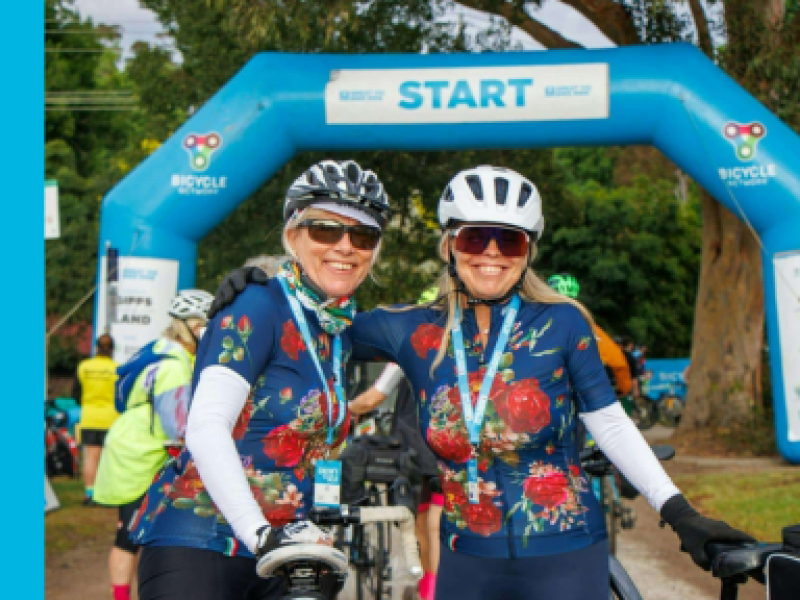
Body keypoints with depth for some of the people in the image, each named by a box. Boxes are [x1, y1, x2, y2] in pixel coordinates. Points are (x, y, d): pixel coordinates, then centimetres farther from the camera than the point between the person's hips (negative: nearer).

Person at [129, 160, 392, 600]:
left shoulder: (344, 332, 13)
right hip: (198, 548, -7)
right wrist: (260, 531, -33)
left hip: (287, 555, 7)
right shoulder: (259, 308, -9)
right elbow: (206, 429, -21)